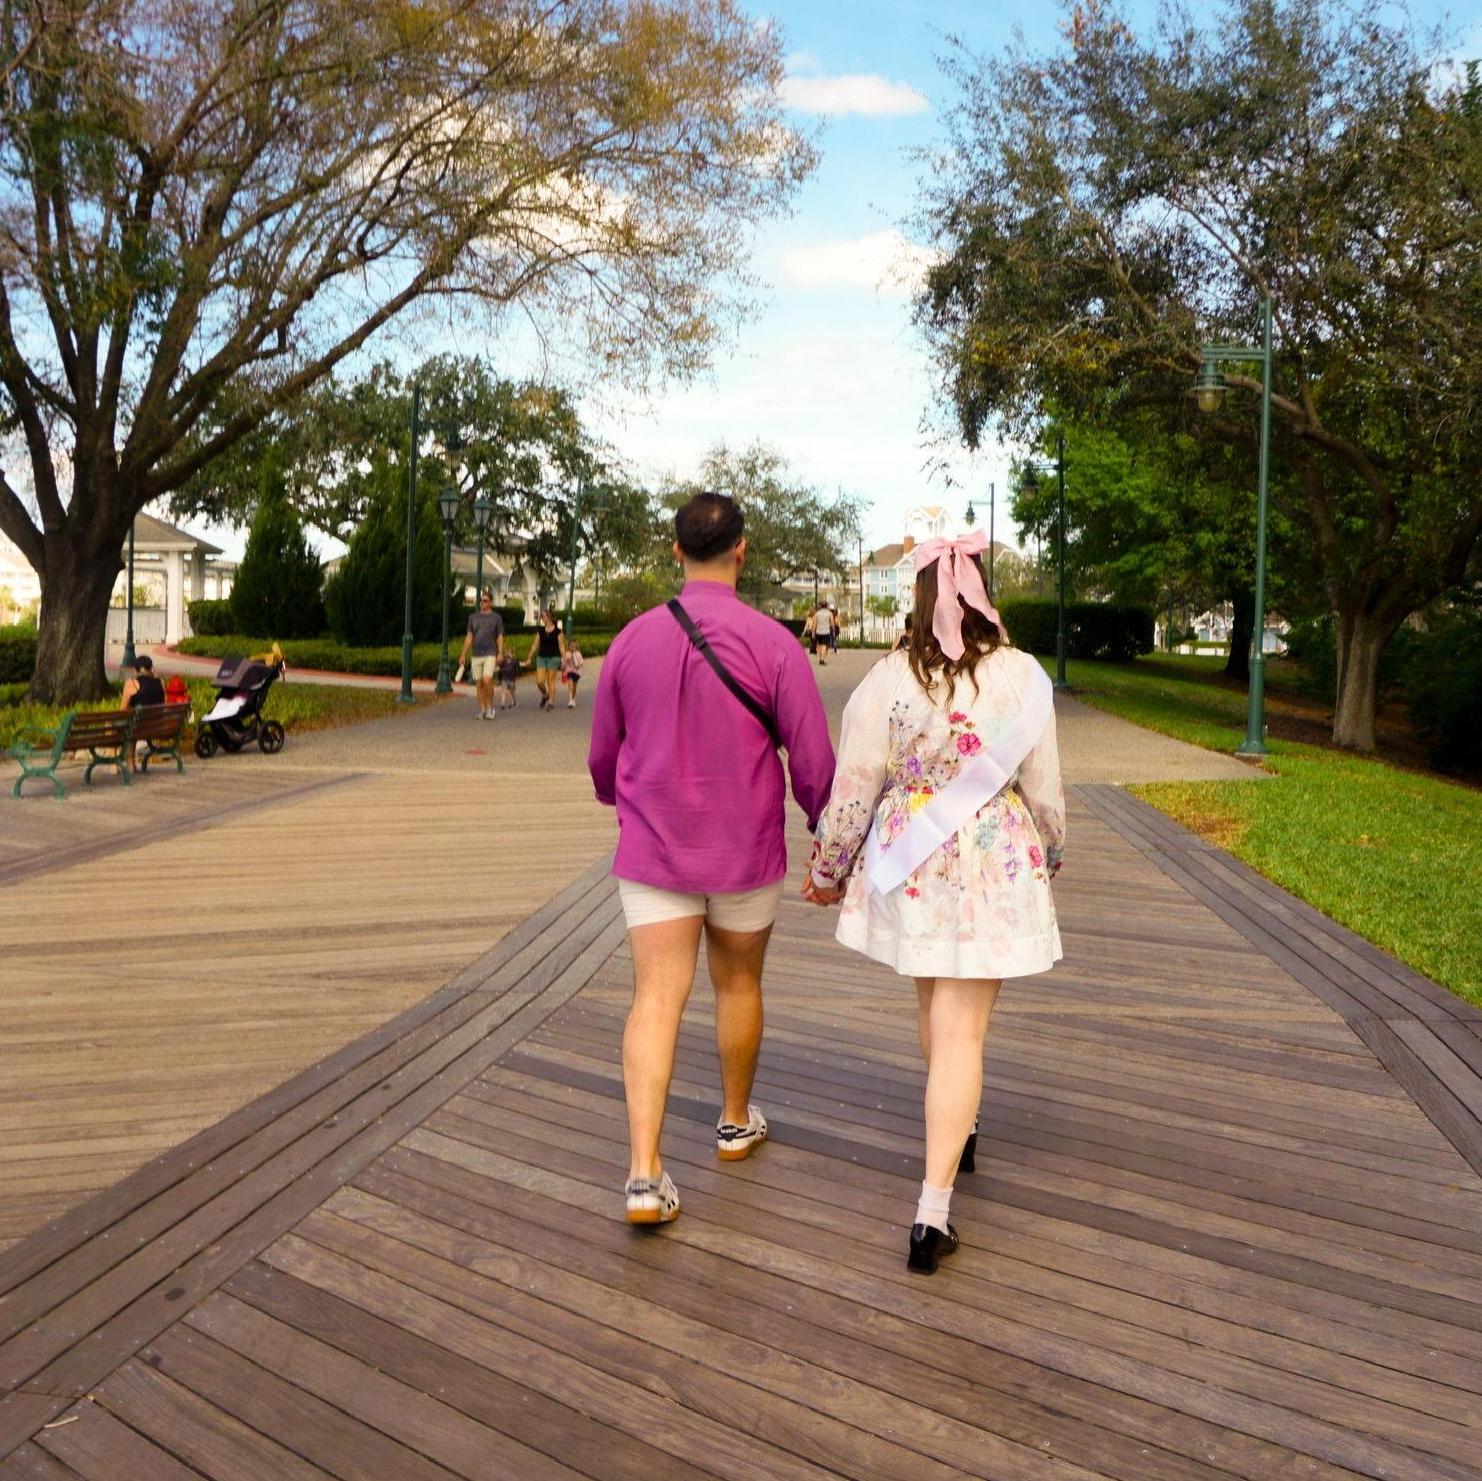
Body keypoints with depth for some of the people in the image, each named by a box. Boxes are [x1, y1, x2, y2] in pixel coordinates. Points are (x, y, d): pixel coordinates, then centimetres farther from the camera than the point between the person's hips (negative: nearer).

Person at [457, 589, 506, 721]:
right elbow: (469, 636, 13)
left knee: (487, 680, -18)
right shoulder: (473, 617, 12)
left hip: (490, 654, -3)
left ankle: (490, 707, -3)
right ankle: (482, 710, 10)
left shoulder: (496, 617, 4)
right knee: (479, 683, 3)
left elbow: (500, 637, 2)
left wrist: (500, 653, -11)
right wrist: (463, 654, 8)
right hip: (476, 655, 4)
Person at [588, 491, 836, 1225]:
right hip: (746, 854, -1)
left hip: (652, 852, 1)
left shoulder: (632, 640, -2)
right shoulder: (773, 644, -12)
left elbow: (602, 755, 9)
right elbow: (812, 763, -10)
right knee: (738, 984, 18)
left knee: (656, 999, 1)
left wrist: (620, 803, 31)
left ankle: (645, 1174, -8)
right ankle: (735, 1124, 37)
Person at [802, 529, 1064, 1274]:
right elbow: (1044, 791, -2)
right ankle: (933, 1209, 0)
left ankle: (957, 1131, 46)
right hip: (994, 875, -1)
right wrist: (1049, 855, 17)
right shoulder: (1021, 677, -9)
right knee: (961, 1031, 2)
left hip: (908, 870, 2)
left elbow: (853, 792, -6)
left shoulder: (887, 681, -9)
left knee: (936, 1007, 24)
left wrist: (827, 869, 8)